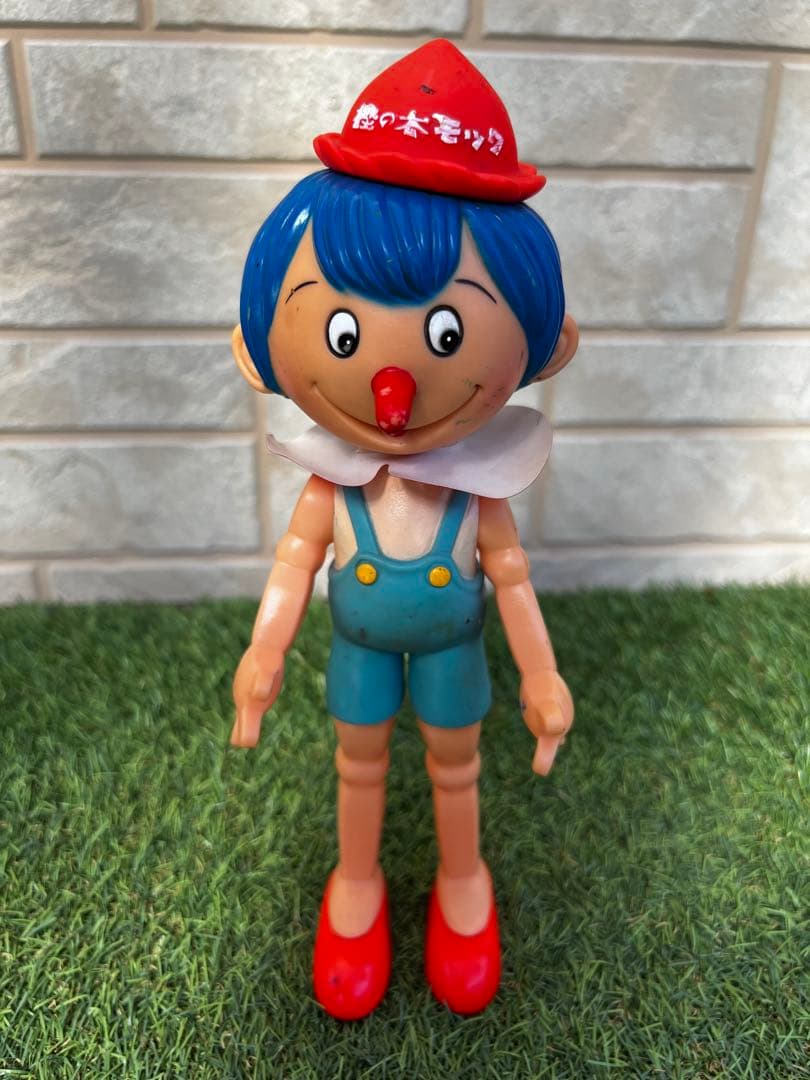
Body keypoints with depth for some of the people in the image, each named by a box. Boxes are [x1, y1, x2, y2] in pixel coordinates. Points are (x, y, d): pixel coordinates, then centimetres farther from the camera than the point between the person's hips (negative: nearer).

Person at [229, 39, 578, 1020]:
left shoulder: (479, 493, -23)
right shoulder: (328, 487, -21)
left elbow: (512, 580, -13)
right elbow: (293, 568, -12)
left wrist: (542, 679, -8)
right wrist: (262, 660, -19)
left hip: (451, 651, 0)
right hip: (361, 650, 1)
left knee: (455, 770, 22)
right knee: (360, 767, 22)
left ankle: (461, 881, 50)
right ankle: (356, 883, 49)